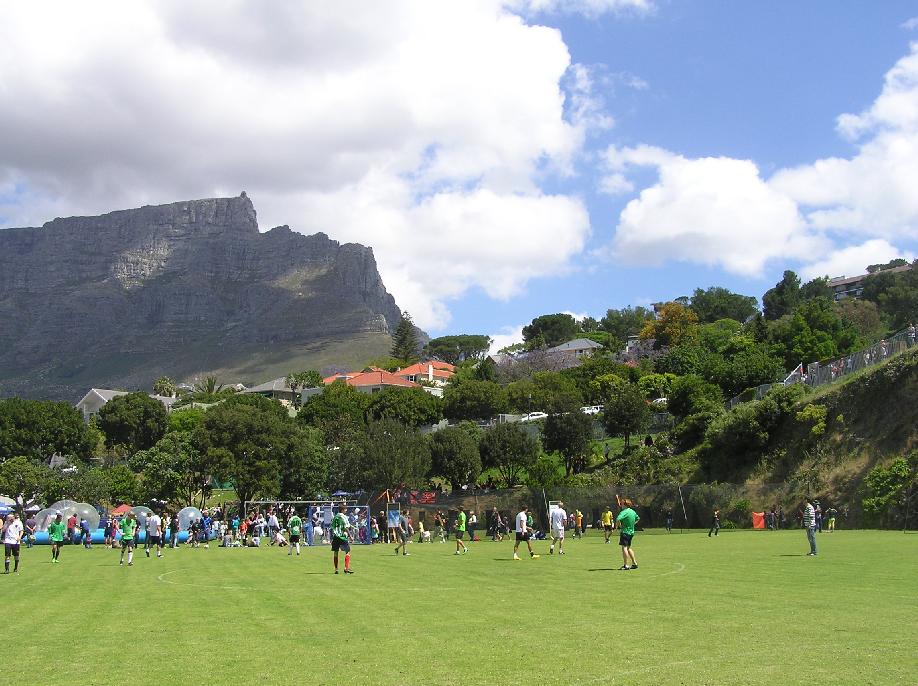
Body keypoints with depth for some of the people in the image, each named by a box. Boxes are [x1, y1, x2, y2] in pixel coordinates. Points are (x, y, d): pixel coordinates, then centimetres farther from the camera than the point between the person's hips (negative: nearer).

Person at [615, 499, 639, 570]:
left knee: (624, 547, -7)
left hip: (625, 532, -8)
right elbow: (638, 518, 29)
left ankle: (625, 565, -11)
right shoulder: (633, 512, 11)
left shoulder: (624, 512, -15)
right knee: (628, 548, 19)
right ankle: (634, 563, 21)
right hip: (631, 532, 8)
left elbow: (618, 519, -30)